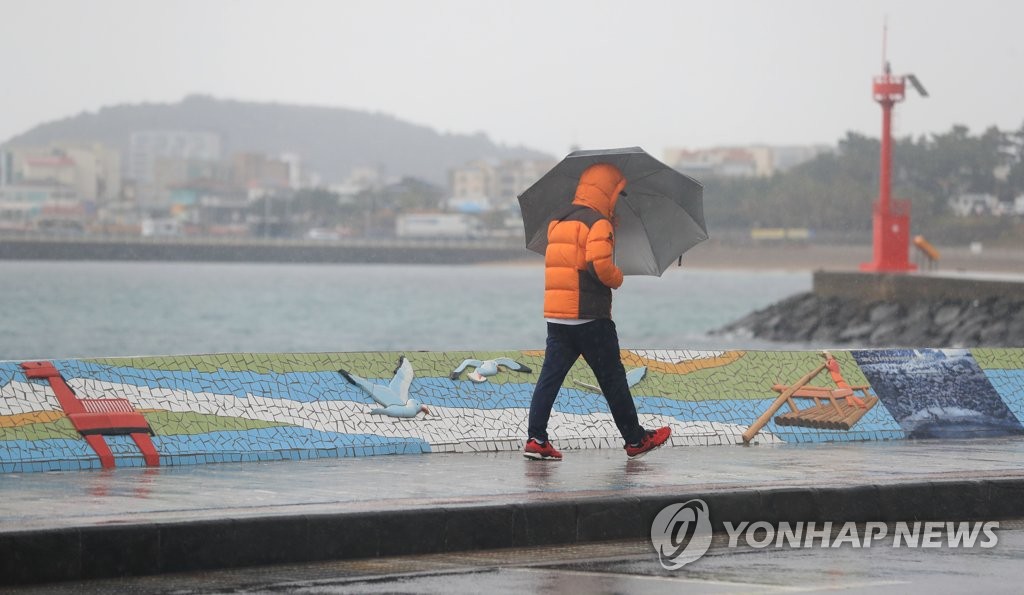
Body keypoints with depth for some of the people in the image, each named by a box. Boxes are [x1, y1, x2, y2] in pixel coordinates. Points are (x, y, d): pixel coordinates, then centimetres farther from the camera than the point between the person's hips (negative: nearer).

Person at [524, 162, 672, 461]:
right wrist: (618, 279, -3)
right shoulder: (597, 222, -11)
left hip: (555, 313, 7)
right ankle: (635, 439, 13)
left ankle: (535, 439, -5)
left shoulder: (558, 221, 15)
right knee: (612, 377, 3)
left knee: (550, 375, 4)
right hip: (589, 314, -7)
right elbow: (601, 265, -22)